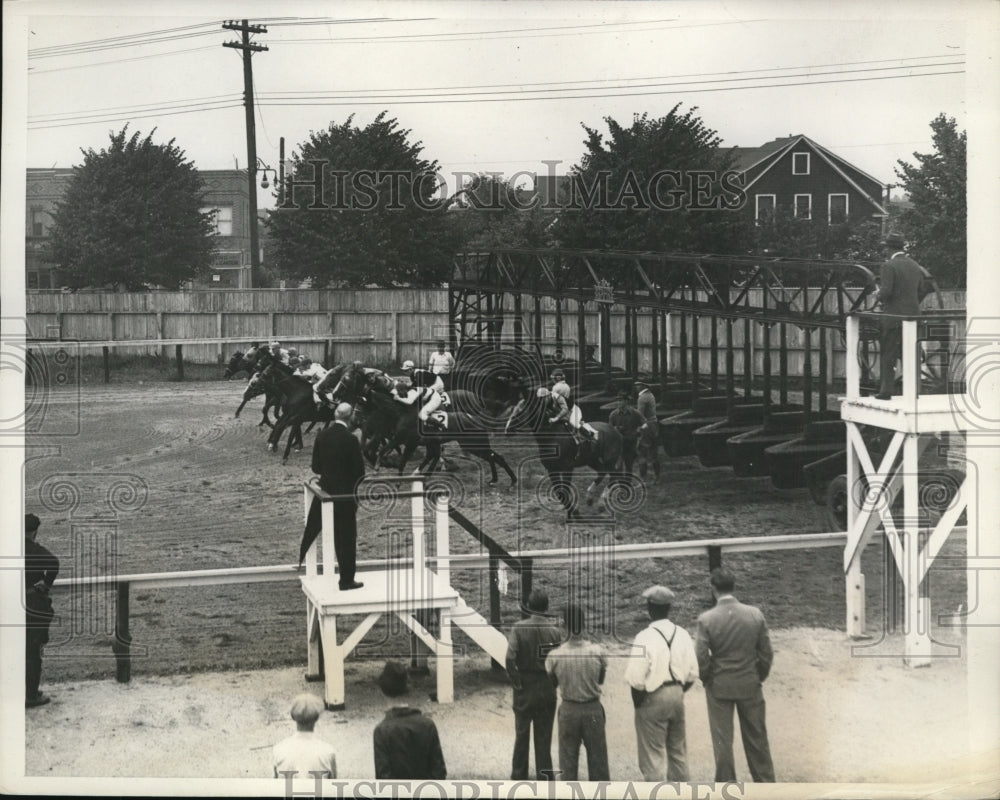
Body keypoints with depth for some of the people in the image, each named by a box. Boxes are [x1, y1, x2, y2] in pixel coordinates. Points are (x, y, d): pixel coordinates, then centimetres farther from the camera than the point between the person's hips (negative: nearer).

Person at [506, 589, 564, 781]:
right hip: (548, 689, 0)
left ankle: (518, 776, 21)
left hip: (524, 688, 0)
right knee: (544, 736, 11)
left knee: (521, 735, 13)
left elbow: (510, 659, -19)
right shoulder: (556, 630, -9)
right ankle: (544, 777, 15)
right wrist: (554, 682, 4)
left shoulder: (519, 628, -12)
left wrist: (516, 683, -8)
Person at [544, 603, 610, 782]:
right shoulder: (597, 652, -15)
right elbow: (601, 679, 1)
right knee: (597, 757, 12)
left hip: (568, 710, 0)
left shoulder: (555, 656, -15)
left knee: (568, 759, 12)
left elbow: (553, 681, 2)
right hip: (593, 709, 0)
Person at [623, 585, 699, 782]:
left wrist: (638, 702, -2)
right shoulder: (682, 635, 1)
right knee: (678, 751, 18)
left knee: (652, 755, 1)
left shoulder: (645, 637, -16)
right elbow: (692, 674, 5)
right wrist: (677, 692, 15)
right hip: (677, 696, 6)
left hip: (653, 699, -6)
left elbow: (636, 679, -17)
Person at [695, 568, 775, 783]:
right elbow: (766, 654, -2)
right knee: (757, 739, 14)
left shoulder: (706, 620, -14)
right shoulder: (755, 615, -7)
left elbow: (700, 658, -13)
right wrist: (759, 677, 13)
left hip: (719, 687, -2)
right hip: (750, 685, 2)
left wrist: (708, 680, 5)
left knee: (722, 741, 7)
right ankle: (766, 783, 21)